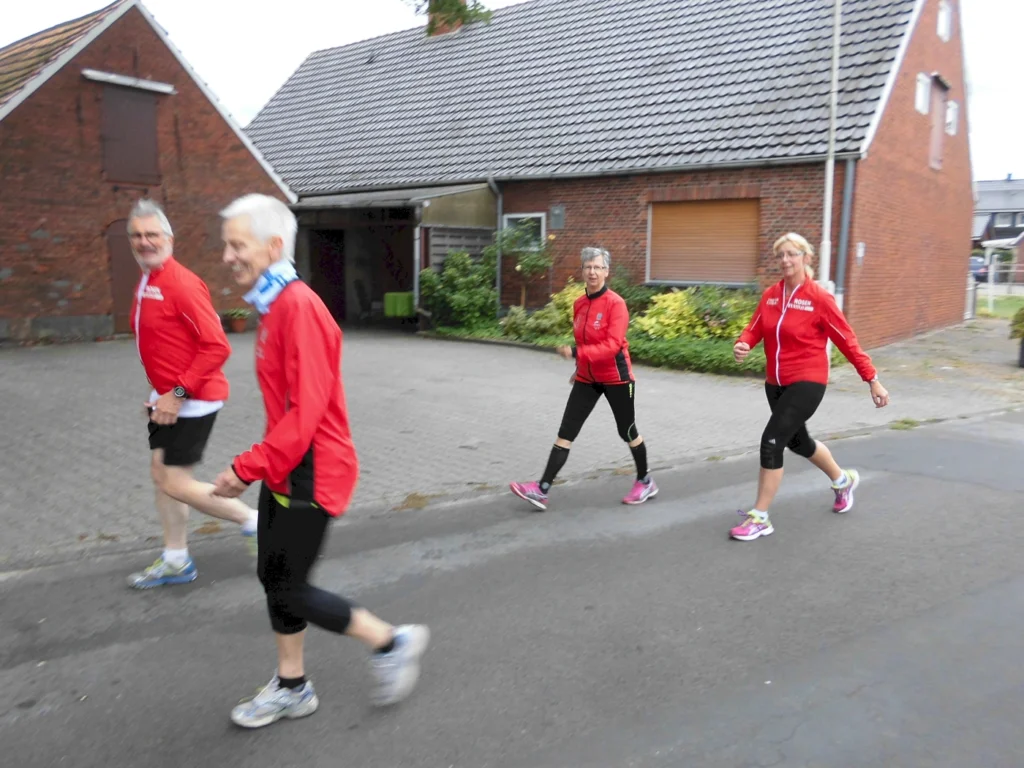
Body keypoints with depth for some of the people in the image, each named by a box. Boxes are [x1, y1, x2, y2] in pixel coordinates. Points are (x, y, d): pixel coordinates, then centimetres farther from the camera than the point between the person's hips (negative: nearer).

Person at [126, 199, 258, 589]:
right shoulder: (145, 285, 10)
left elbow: (217, 347, -24)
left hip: (192, 400, -9)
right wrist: (160, 391, 17)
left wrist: (178, 393, -22)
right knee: (161, 473, 14)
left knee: (176, 483, -5)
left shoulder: (182, 284, -19)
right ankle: (175, 561, 27)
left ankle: (253, 520, 13)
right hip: (168, 398, 10)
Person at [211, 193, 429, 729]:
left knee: (288, 590, 1)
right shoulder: (274, 307, 10)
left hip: (309, 473, -10)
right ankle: (291, 688, 34)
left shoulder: (299, 308, -21)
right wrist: (256, 466, 13)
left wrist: (247, 468, -19)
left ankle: (393, 642, 17)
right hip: (284, 469, 10)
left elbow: (306, 411, -25)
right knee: (273, 578, 17)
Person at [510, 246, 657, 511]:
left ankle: (646, 482, 34)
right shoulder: (579, 304, 3)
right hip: (586, 379, 6)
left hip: (615, 378, -6)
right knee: (565, 433, -2)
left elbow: (612, 346, -27)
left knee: (627, 432, 11)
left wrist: (575, 353, -36)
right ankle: (542, 490, -4)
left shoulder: (615, 303, -17)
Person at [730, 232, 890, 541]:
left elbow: (847, 340, -8)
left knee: (772, 441, -14)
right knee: (798, 441, 23)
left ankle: (759, 518, 0)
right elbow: (755, 328, 3)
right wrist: (742, 345, -21)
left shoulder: (819, 298, -13)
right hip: (775, 383, 7)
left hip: (807, 383, -7)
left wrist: (872, 380, -5)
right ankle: (843, 479, 53)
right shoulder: (770, 295, 2)